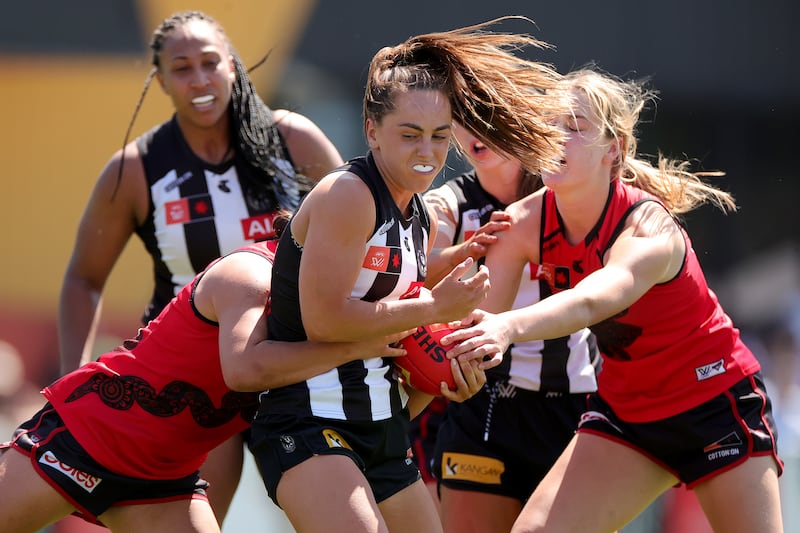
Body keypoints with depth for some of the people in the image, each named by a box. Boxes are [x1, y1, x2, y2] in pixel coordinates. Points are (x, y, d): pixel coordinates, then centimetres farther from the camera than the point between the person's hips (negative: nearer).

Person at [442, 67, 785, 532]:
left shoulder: (651, 228, -28)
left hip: (716, 396, -5)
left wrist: (509, 327, -68)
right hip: (625, 406, 5)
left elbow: (590, 301, -48)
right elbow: (480, 315, -19)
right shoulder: (524, 223, -11)